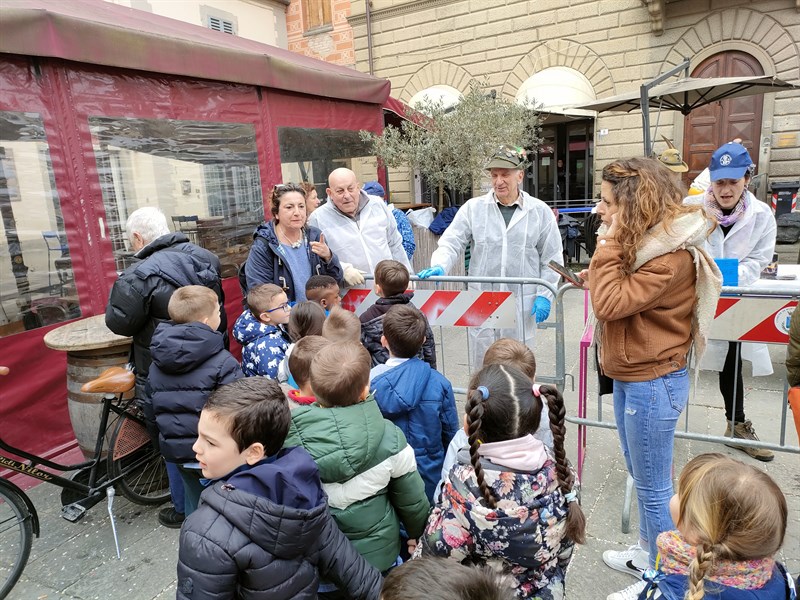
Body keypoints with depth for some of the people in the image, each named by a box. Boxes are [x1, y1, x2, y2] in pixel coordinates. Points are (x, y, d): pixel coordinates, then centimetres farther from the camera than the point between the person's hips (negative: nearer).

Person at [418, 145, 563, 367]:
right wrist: (439, 266, -21)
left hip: (522, 305, 0)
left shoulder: (540, 211, 2)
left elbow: (552, 259, 6)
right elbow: (451, 242, -1)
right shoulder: (473, 208, 1)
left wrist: (544, 295, -1)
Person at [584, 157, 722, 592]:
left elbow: (611, 304, -27)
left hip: (652, 383, -9)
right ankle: (647, 553, 43)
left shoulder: (672, 257, -22)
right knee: (641, 476, 24)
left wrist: (607, 247, -20)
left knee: (653, 486, 8)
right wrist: (597, 275, -6)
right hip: (630, 377, 9)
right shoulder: (643, 244, 6)